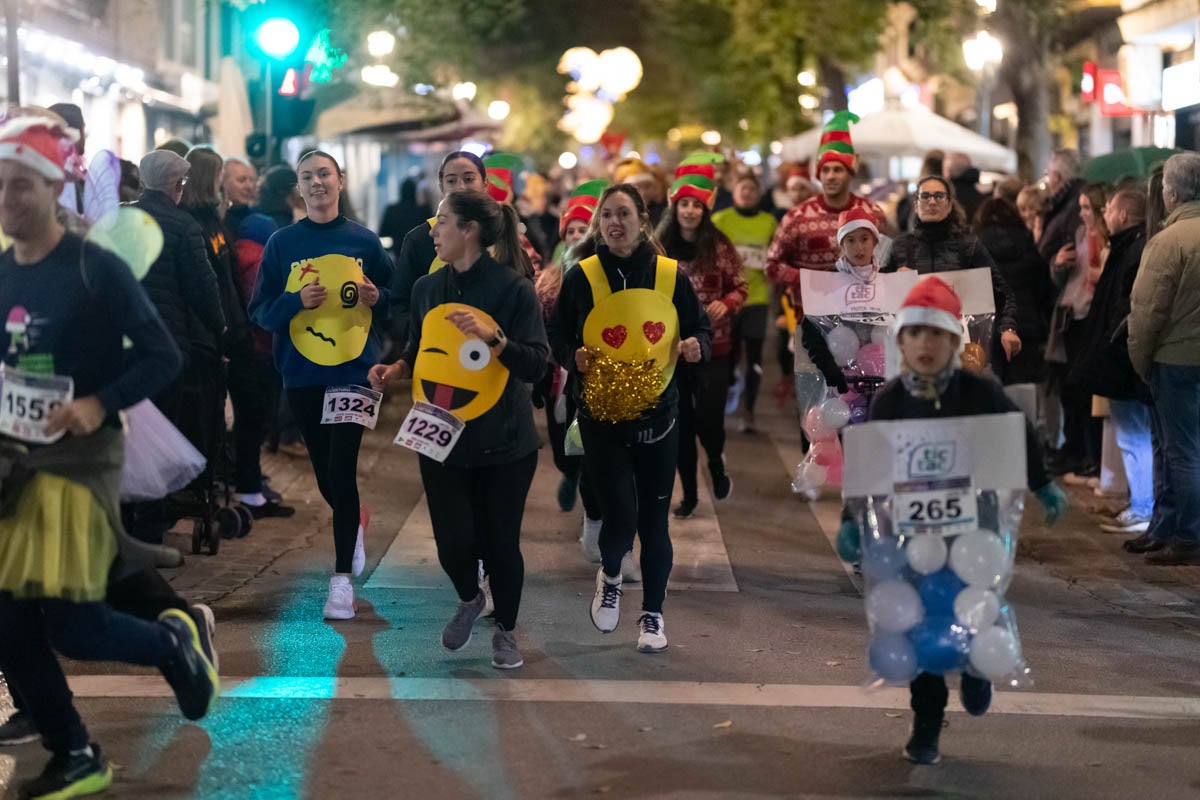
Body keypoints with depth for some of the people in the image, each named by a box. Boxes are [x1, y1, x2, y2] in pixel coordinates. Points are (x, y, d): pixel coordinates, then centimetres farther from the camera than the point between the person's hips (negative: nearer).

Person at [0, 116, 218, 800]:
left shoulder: (97, 269, -10)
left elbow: (163, 356, -11)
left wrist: (100, 405, -24)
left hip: (79, 459, -6)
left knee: (73, 628, -9)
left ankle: (173, 641, 23)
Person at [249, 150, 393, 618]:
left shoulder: (364, 242, 1)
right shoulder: (282, 244, 2)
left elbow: (394, 304, 8)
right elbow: (261, 312, 1)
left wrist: (376, 298, -14)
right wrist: (297, 301, -18)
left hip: (356, 370, -2)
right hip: (302, 374, 2)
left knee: (341, 470, -10)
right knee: (324, 471, 12)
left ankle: (342, 579, -4)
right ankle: (354, 523, 45)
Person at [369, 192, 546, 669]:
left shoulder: (513, 288, -10)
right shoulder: (427, 288, 4)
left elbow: (536, 366, -15)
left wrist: (492, 337, -29)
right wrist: (394, 370, -2)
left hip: (503, 443, -3)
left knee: (500, 541, 5)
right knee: (453, 542, 0)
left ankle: (505, 630, 28)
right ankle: (469, 600, 34)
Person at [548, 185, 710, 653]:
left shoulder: (670, 275, -1)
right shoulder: (582, 277, -5)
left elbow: (698, 328, 8)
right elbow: (558, 339, 2)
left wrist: (695, 346, -14)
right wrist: (576, 357, -19)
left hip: (658, 413, 2)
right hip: (601, 415, -2)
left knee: (654, 520, 7)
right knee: (620, 517, -8)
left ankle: (652, 614, 25)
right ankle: (610, 577, 27)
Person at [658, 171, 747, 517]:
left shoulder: (719, 245, -3)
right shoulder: (660, 247, 1)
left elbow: (740, 287, 2)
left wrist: (726, 304, -17)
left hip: (712, 346, -2)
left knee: (708, 417, -9)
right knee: (680, 422, 7)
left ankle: (716, 463, 25)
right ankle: (688, 494, 20)